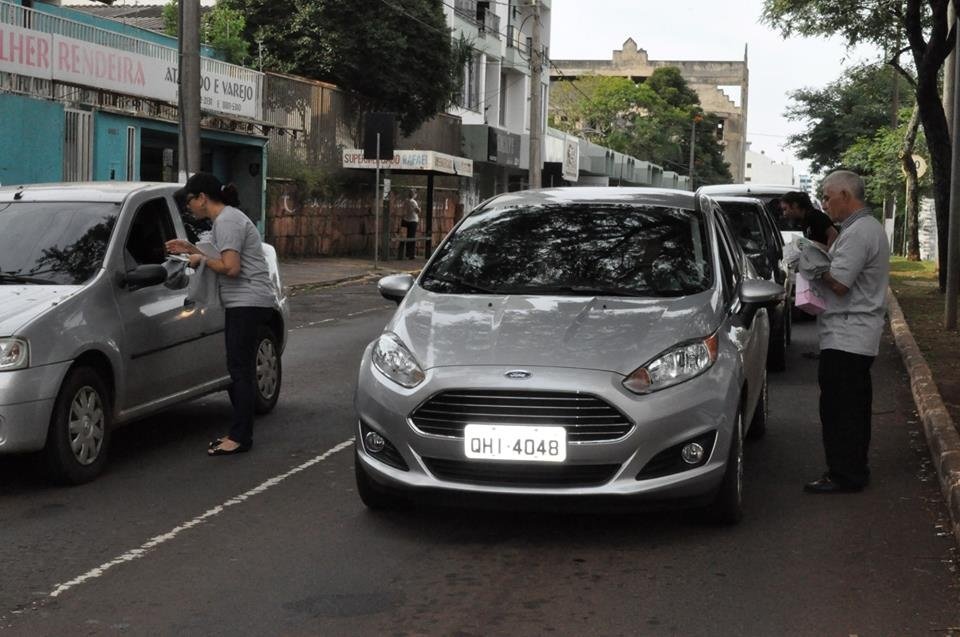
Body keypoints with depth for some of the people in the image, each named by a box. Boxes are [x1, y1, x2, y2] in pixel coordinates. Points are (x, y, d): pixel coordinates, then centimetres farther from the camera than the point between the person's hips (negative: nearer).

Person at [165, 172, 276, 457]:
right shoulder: (225, 218, 19)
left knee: (240, 369, -9)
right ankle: (240, 432, 17)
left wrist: (201, 259, -7)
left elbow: (231, 267, -22)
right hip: (242, 303, 11)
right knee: (239, 369, 12)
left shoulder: (227, 221, -14)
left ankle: (240, 437, -7)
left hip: (248, 302, -11)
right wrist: (191, 250, 17)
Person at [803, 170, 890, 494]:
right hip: (859, 336, 11)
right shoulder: (869, 227, 17)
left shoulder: (857, 233, -18)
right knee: (854, 407, 15)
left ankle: (844, 476, -3)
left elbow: (839, 284, -21)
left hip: (845, 337, -11)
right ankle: (854, 470, 23)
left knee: (839, 409, -6)